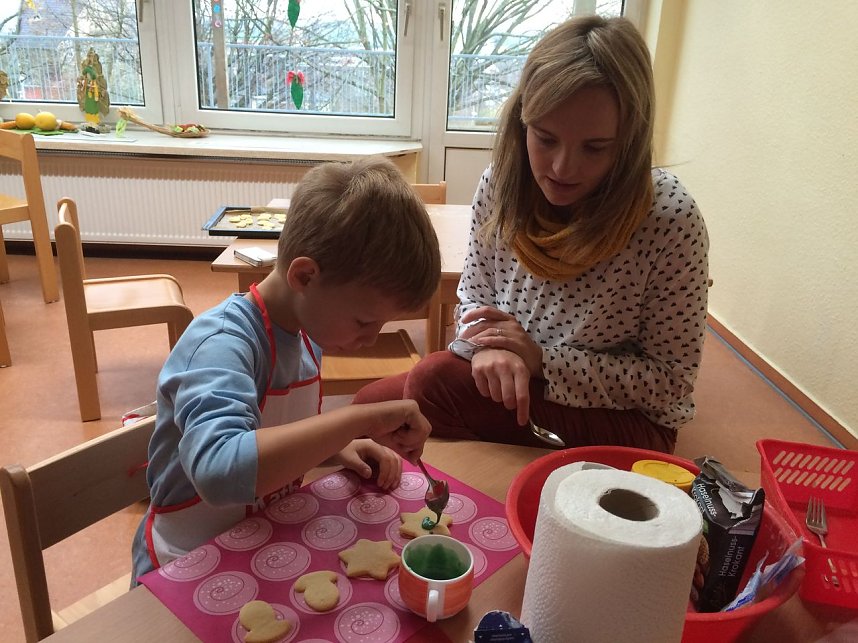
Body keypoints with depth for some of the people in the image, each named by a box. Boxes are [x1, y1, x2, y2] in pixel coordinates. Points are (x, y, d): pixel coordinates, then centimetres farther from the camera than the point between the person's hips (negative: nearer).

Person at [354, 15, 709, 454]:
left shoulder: (672, 219, -23)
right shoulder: (502, 180, -11)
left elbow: (671, 381, -15)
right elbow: (474, 294, 1)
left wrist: (541, 358, -25)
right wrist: (490, 346, -22)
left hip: (624, 421, -4)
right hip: (509, 384, 5)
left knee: (436, 381, -25)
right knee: (371, 403, -7)